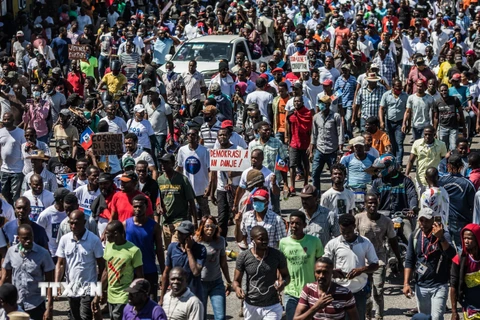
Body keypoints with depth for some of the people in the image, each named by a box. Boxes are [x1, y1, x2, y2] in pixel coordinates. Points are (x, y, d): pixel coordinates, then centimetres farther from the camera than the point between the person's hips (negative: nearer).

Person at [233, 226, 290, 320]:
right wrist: (237, 288, -24)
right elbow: (236, 280, 0)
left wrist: (283, 282, -20)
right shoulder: (244, 257, -8)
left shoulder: (277, 255, -8)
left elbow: (286, 276, 4)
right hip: (251, 306, 1)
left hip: (272, 307, -1)